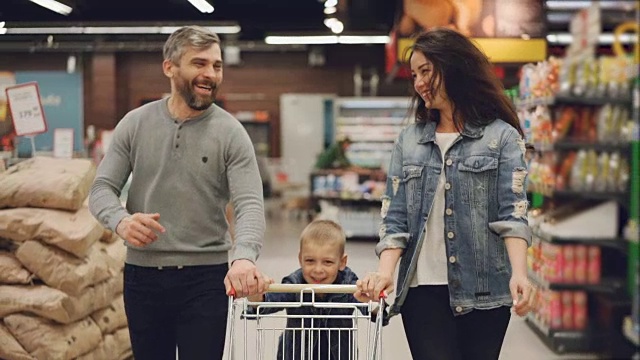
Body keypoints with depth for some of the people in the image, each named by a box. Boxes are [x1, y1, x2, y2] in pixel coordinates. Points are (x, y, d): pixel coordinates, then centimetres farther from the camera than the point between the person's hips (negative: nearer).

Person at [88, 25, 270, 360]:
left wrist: (244, 256, -37)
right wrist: (121, 220, -22)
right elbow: (102, 188, 2)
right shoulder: (135, 123, 2)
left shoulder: (230, 133, -6)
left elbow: (249, 205, -15)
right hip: (142, 274, 3)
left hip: (206, 278, -2)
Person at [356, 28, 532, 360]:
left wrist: (518, 274, -22)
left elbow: (512, 212, -8)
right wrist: (385, 273, -10)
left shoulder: (502, 136, 2)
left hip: (483, 291, -2)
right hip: (423, 291, 2)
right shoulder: (408, 140, 11)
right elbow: (395, 218, 6)